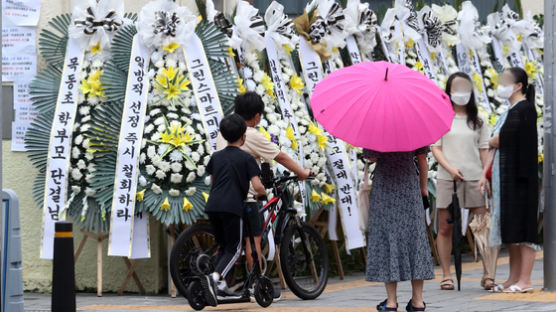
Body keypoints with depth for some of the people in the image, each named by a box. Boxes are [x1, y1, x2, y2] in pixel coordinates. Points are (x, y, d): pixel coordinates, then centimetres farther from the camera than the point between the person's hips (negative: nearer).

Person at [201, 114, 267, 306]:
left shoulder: (216, 157, 18)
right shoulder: (246, 158, 2)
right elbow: (257, 186, -7)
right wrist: (264, 194, 15)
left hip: (212, 206, 5)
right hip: (232, 207, -5)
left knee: (223, 247, 21)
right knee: (234, 249, 0)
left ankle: (220, 283, 10)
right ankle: (215, 277, -24)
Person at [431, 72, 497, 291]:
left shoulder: (478, 121, 11)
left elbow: (484, 150, 10)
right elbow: (435, 148, 0)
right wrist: (450, 169, -14)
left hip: (474, 179, 1)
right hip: (447, 179, -1)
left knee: (482, 227, -5)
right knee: (445, 229, 2)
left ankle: (488, 274, -4)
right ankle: (446, 275, 9)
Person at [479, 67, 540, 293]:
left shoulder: (525, 109, -10)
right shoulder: (511, 112, 18)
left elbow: (499, 141, -16)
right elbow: (497, 145, 16)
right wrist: (486, 174, 7)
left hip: (519, 175, -9)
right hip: (506, 177, 9)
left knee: (521, 224, -8)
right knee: (511, 227, 9)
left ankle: (525, 281, -8)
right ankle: (514, 278, 12)